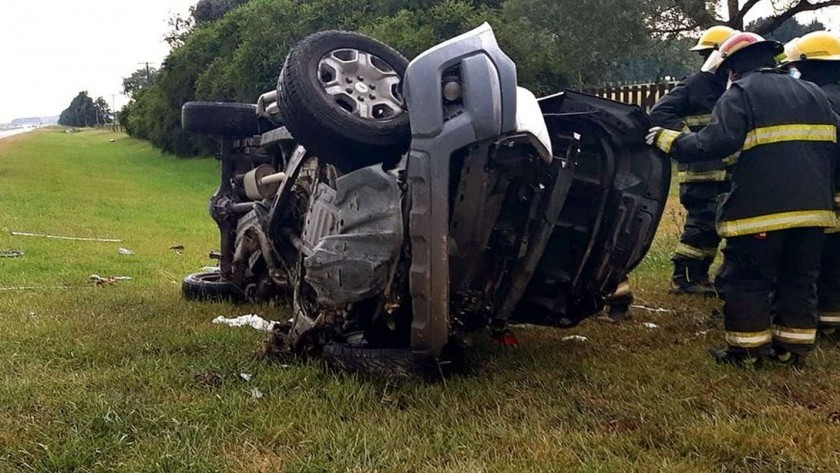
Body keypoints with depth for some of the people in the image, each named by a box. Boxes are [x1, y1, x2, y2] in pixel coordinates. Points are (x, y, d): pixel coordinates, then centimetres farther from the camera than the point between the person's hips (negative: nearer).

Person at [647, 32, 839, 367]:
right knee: (800, 279, 15)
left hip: (762, 207, -7)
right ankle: (792, 347, 20)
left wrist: (667, 139, -5)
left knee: (747, 280, 3)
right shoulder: (813, 93, 19)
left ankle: (746, 350, 7)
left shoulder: (741, 93, -4)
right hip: (813, 205, 7)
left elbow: (715, 143, -17)